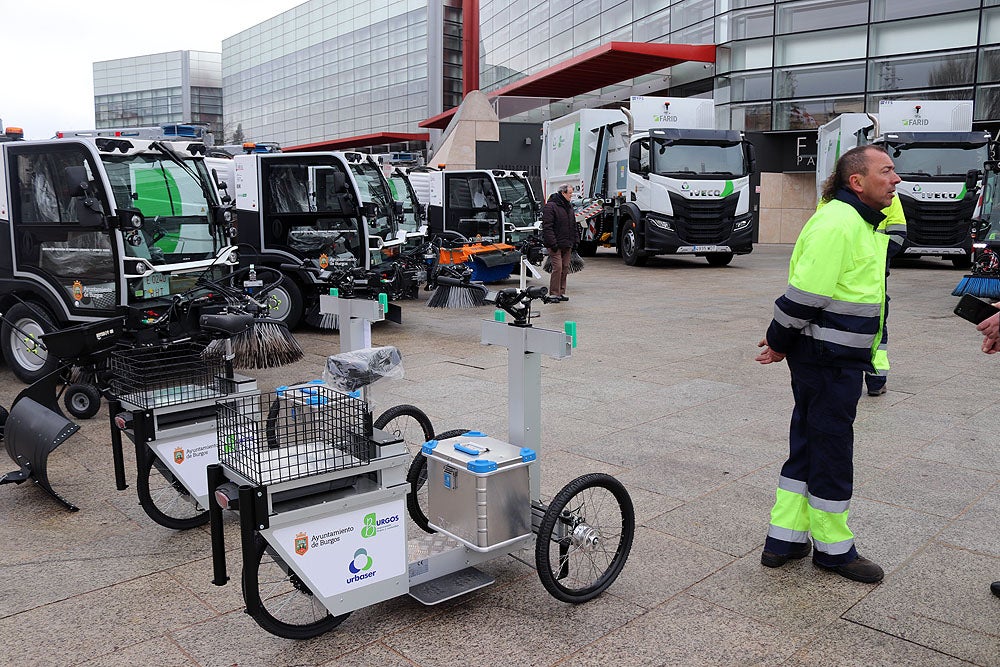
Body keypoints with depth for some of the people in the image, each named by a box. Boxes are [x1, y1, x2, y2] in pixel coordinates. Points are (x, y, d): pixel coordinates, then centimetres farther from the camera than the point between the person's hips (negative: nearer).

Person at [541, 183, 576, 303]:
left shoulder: (569, 207, 17)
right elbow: (547, 226, -15)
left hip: (567, 245, 8)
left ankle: (561, 292, 16)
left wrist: (575, 240, 16)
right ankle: (553, 294, -7)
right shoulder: (550, 206, -10)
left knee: (565, 268, 9)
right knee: (557, 267, -12)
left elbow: (573, 225, 24)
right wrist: (552, 243, -19)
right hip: (556, 245, -8)